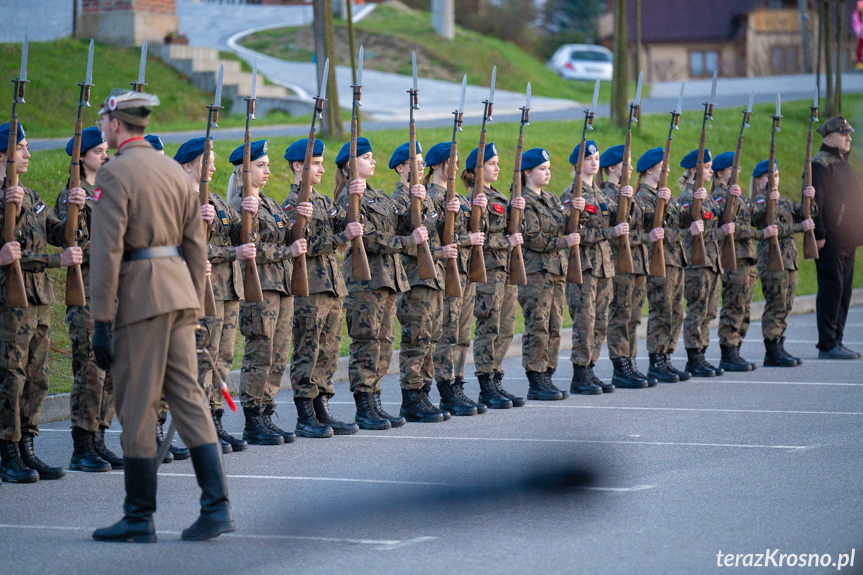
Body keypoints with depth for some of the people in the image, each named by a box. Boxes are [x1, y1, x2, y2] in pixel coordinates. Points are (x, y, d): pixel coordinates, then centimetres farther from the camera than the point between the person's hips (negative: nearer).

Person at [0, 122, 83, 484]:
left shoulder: (30, 196, 16)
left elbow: (58, 235, 12)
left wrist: (75, 211, -6)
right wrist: (56, 260, -21)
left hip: (39, 298, 8)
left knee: (36, 379, 9)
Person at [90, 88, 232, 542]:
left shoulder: (114, 174, -10)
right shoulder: (174, 170, 14)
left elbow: (107, 252, -14)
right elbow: (196, 245, 16)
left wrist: (101, 320, -12)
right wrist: (195, 305, 20)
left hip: (139, 298, -7)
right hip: (178, 293, 7)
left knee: (136, 407, -1)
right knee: (188, 397, 7)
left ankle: (139, 518, 5)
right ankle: (217, 507, 2)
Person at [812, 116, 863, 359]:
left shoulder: (843, 164, 20)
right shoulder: (820, 164, -11)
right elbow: (814, 202, -17)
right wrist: (819, 235, -22)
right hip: (830, 242, -9)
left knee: (843, 292, 10)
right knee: (831, 290, -8)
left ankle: (836, 341, 15)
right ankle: (827, 345, -6)